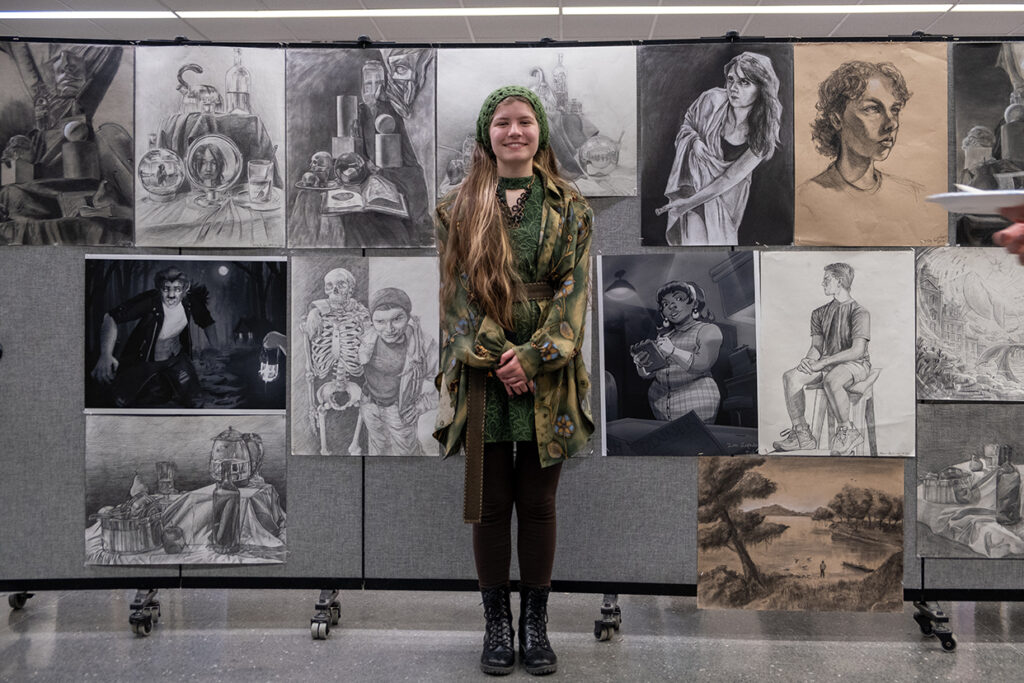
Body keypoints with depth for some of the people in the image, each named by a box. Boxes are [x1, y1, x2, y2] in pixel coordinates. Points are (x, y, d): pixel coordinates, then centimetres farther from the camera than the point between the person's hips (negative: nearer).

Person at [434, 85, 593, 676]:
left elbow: (573, 289, -1)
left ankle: (536, 623, 22)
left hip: (548, 376, 0)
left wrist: (532, 356, -13)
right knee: (491, 504, 7)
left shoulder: (570, 208, 7)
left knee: (538, 505, 8)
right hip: (482, 376, 0)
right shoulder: (458, 208, 7)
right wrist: (494, 356, -12)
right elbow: (458, 288, 0)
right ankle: (498, 623, 22)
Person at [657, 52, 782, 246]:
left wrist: (687, 203, -22)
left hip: (726, 196, 1)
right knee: (693, 239, -11)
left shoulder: (765, 132, -19)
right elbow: (686, 125, 2)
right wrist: (695, 142, -21)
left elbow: (731, 178, -19)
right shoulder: (712, 100, -19)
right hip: (693, 183, 0)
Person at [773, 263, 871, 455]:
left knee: (831, 381, -40)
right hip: (827, 362, 7)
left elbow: (857, 351, -19)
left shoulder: (859, 312, -10)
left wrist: (822, 363, -24)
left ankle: (848, 431, -17)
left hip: (856, 364, -6)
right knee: (790, 376, -20)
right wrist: (808, 360, -16)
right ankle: (801, 435, -14)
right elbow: (816, 346, 10)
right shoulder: (819, 313, 12)